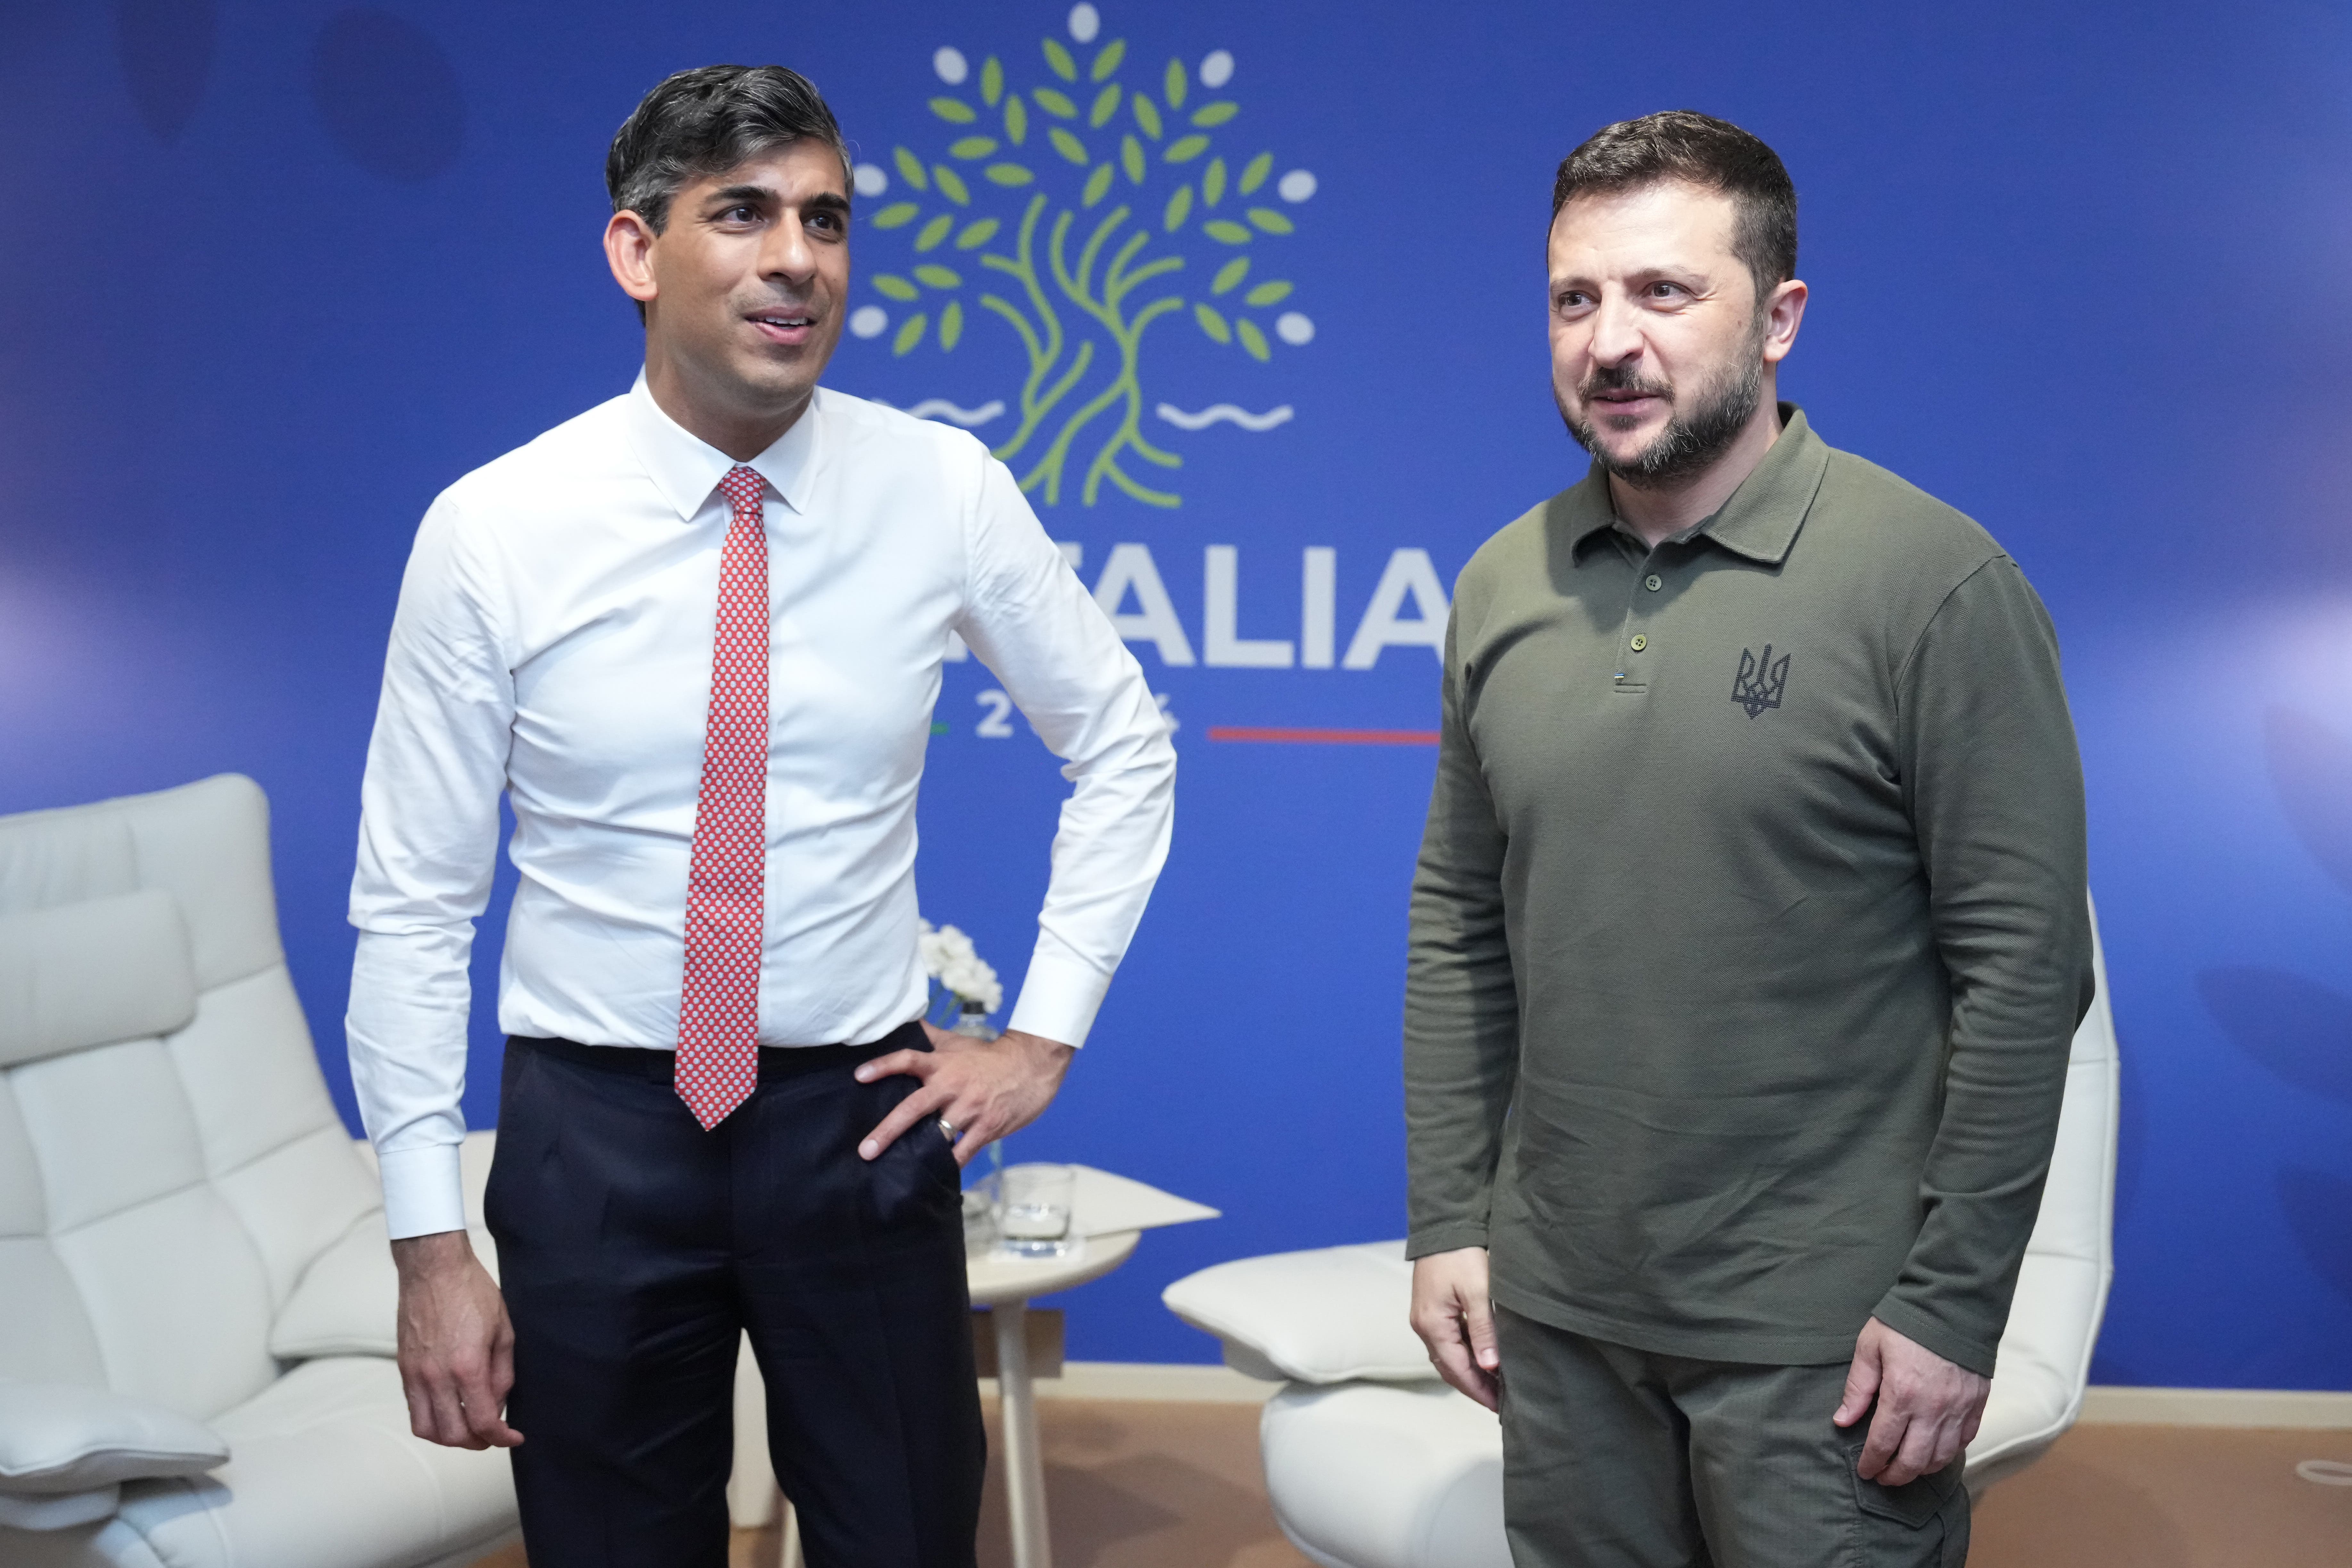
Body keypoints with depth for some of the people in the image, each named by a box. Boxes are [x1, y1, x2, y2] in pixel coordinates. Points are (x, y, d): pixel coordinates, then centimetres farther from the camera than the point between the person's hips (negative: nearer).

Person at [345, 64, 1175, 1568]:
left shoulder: (945, 490, -6)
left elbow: (1124, 744, 8)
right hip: (595, 1125, -1)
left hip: (861, 1115, 1)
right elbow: (413, 904, -4)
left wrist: (1046, 1033, 2)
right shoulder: (492, 530, -9)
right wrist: (431, 1244, -5)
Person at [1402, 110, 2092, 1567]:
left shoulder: (1936, 582, -11)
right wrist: (1448, 1220, 7)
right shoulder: (1505, 584, 5)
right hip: (1555, 1310, 5)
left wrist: (1954, 1304, -13)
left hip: (1819, 1335, -4)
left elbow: (2024, 966, -12)